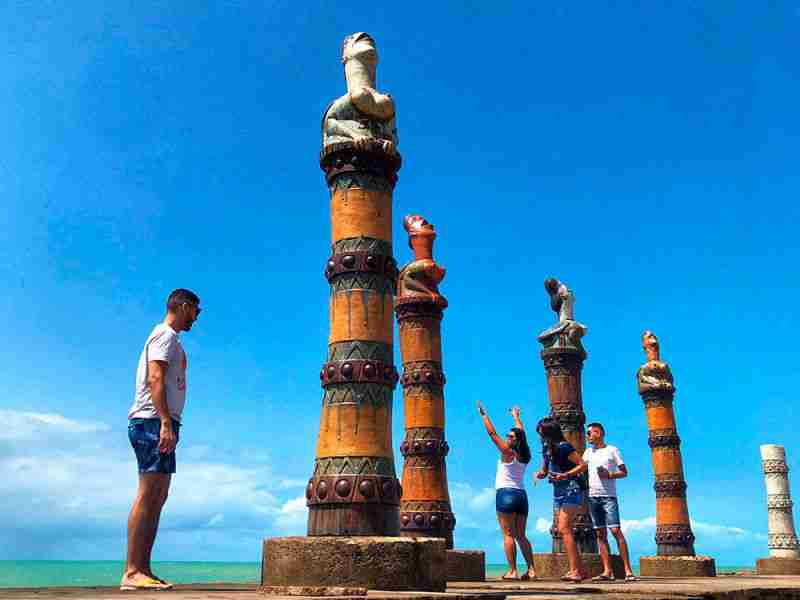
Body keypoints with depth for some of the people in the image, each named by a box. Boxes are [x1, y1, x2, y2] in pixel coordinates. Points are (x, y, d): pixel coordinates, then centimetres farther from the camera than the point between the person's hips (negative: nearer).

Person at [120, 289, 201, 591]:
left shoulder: (167, 338, 25)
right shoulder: (166, 335, -4)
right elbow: (155, 379, -17)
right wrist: (166, 423, -25)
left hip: (157, 424, 10)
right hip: (154, 422, -10)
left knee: (157, 498, 7)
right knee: (148, 495, -13)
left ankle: (143, 571, 8)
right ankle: (132, 572, -14)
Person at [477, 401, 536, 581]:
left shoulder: (507, 452, -6)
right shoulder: (525, 456, 11)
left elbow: (492, 433, -3)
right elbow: (522, 434, 26)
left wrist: (483, 415, 4)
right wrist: (516, 417, 39)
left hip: (506, 494, -7)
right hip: (521, 495, 7)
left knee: (508, 534, -6)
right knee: (521, 535, 11)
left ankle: (512, 571, -10)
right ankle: (531, 569, 4)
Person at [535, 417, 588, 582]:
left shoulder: (563, 446, -13)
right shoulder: (546, 449, 11)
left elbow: (583, 464, -14)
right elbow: (545, 471, 20)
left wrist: (565, 475, -24)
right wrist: (540, 474, -2)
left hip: (571, 490, -9)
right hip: (558, 492, 9)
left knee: (564, 528, -15)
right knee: (563, 530, 8)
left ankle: (575, 571, -14)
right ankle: (580, 570, 14)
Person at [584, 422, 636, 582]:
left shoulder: (612, 450, 4)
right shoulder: (588, 452, 16)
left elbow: (624, 472, 3)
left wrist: (609, 475, -13)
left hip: (608, 496, -5)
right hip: (593, 496, 5)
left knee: (615, 530, -11)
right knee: (600, 534, 3)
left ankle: (628, 570, -8)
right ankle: (607, 571, 5)